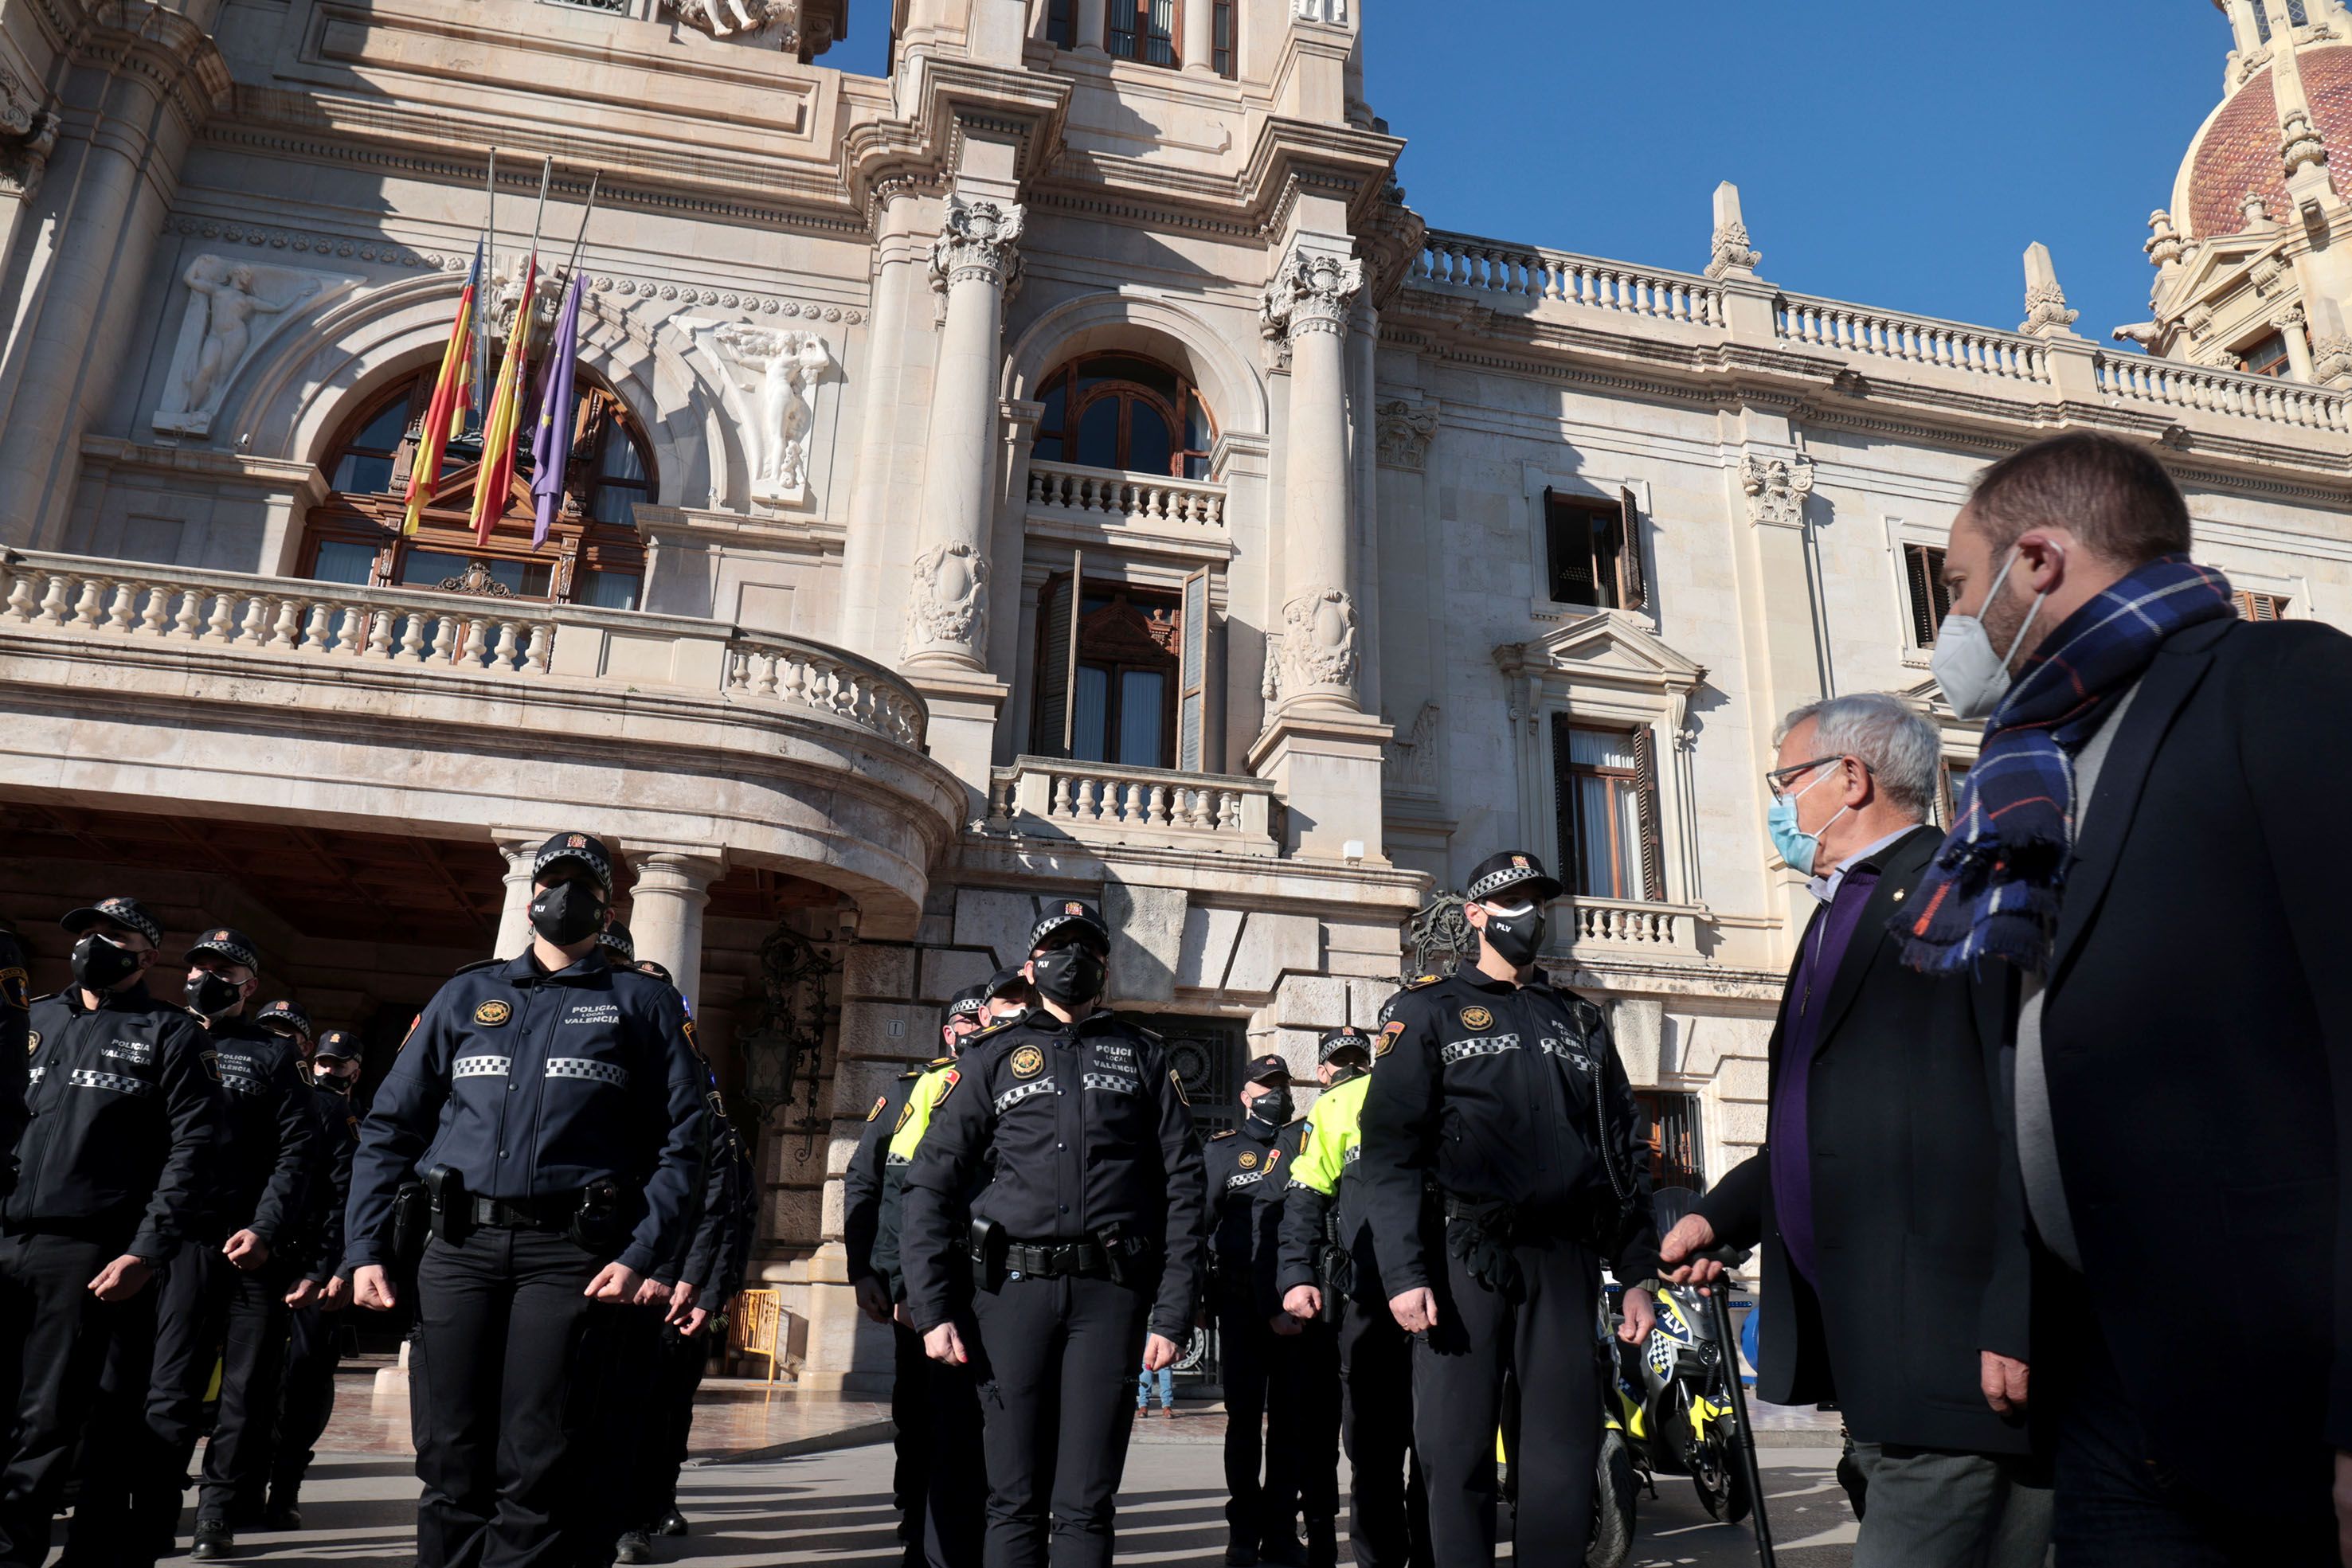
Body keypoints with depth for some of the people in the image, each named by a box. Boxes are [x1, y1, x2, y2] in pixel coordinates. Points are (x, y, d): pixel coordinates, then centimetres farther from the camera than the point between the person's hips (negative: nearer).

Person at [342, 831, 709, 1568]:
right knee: (450, 1464, 5)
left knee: (535, 1467, -2)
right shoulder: (466, 995, 16)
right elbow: (387, 1128, 14)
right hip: (460, 1249, 3)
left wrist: (641, 1256, -10)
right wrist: (364, 1249, 4)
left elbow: (679, 1146, 2)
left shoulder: (644, 1003, 9)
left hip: (572, 1256, -2)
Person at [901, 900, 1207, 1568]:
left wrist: (1172, 1315, -2)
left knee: (1084, 1504, 2)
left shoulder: (1143, 1057, 12)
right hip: (1013, 1288, 1)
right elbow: (932, 1183, 7)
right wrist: (932, 1309, -2)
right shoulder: (995, 1059, 13)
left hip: (1110, 1294, 0)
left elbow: (1184, 1188, 6)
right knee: (1015, 1500, 6)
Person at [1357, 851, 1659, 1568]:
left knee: (1565, 1455, 3)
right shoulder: (1431, 1010, 7)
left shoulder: (1582, 1021, 20)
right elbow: (1389, 1149, -2)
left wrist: (1639, 1274, 9)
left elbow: (1625, 1153, 18)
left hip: (1565, 1261, 3)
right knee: (1457, 1454, -3)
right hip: (1463, 1259, -3)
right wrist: (1405, 1272, -12)